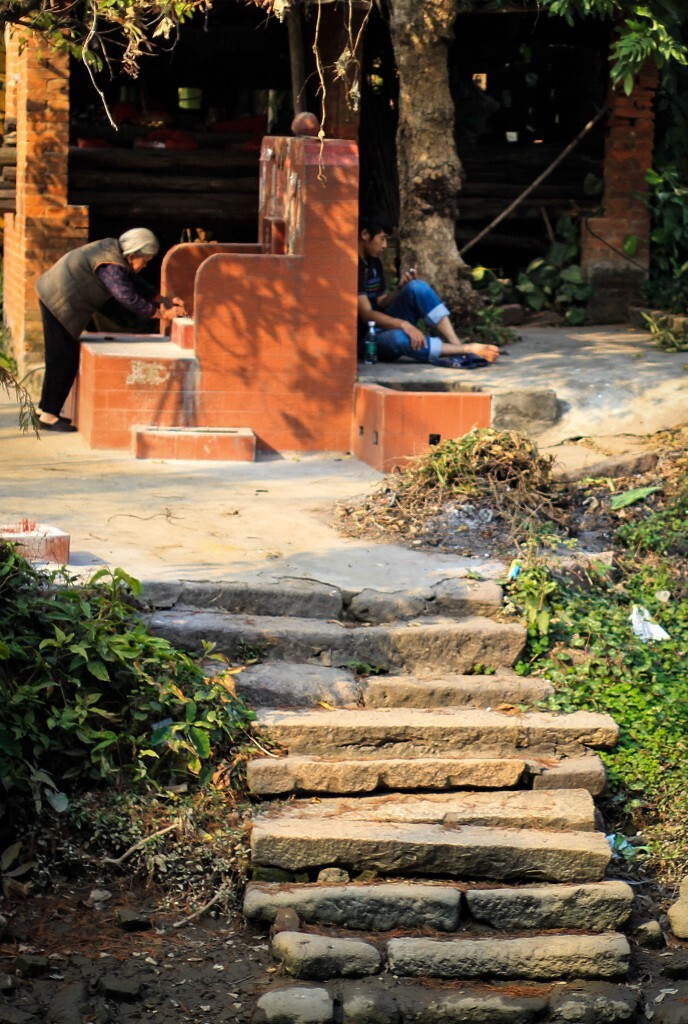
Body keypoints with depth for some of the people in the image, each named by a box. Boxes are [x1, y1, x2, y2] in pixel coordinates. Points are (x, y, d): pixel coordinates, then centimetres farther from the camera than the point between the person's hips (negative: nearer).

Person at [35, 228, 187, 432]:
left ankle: (46, 409, 25)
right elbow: (129, 298, -31)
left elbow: (134, 281, 15)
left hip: (55, 297, 10)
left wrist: (163, 300, 7)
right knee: (64, 360, -5)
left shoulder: (114, 248, 7)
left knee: (61, 359, 17)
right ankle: (48, 417, 0)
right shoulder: (111, 266, -23)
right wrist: (161, 314, -25)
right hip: (60, 304, -10)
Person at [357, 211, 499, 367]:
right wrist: (403, 324, -35)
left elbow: (380, 305, 12)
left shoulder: (374, 262, 12)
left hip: (383, 326, 8)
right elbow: (366, 314, -23)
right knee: (399, 338, -41)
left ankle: (457, 345, -22)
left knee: (417, 287, -14)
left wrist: (401, 289, -6)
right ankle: (468, 350, -37)